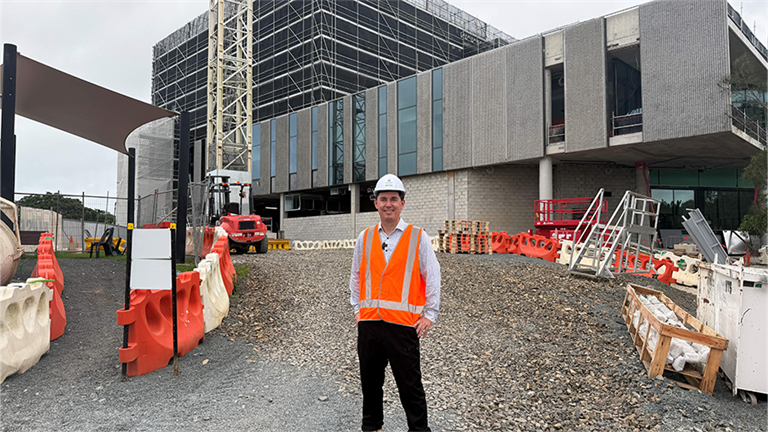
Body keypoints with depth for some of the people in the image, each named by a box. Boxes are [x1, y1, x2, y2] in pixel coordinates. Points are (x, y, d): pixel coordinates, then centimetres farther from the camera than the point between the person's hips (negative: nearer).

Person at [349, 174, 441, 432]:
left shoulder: (418, 238, -1)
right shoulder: (365, 238, 9)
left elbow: (432, 276, 1)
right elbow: (356, 276, 19)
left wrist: (429, 315, -1)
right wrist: (357, 309, 14)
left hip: (403, 323, -4)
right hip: (369, 323, 4)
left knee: (410, 384, 2)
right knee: (370, 380, 15)